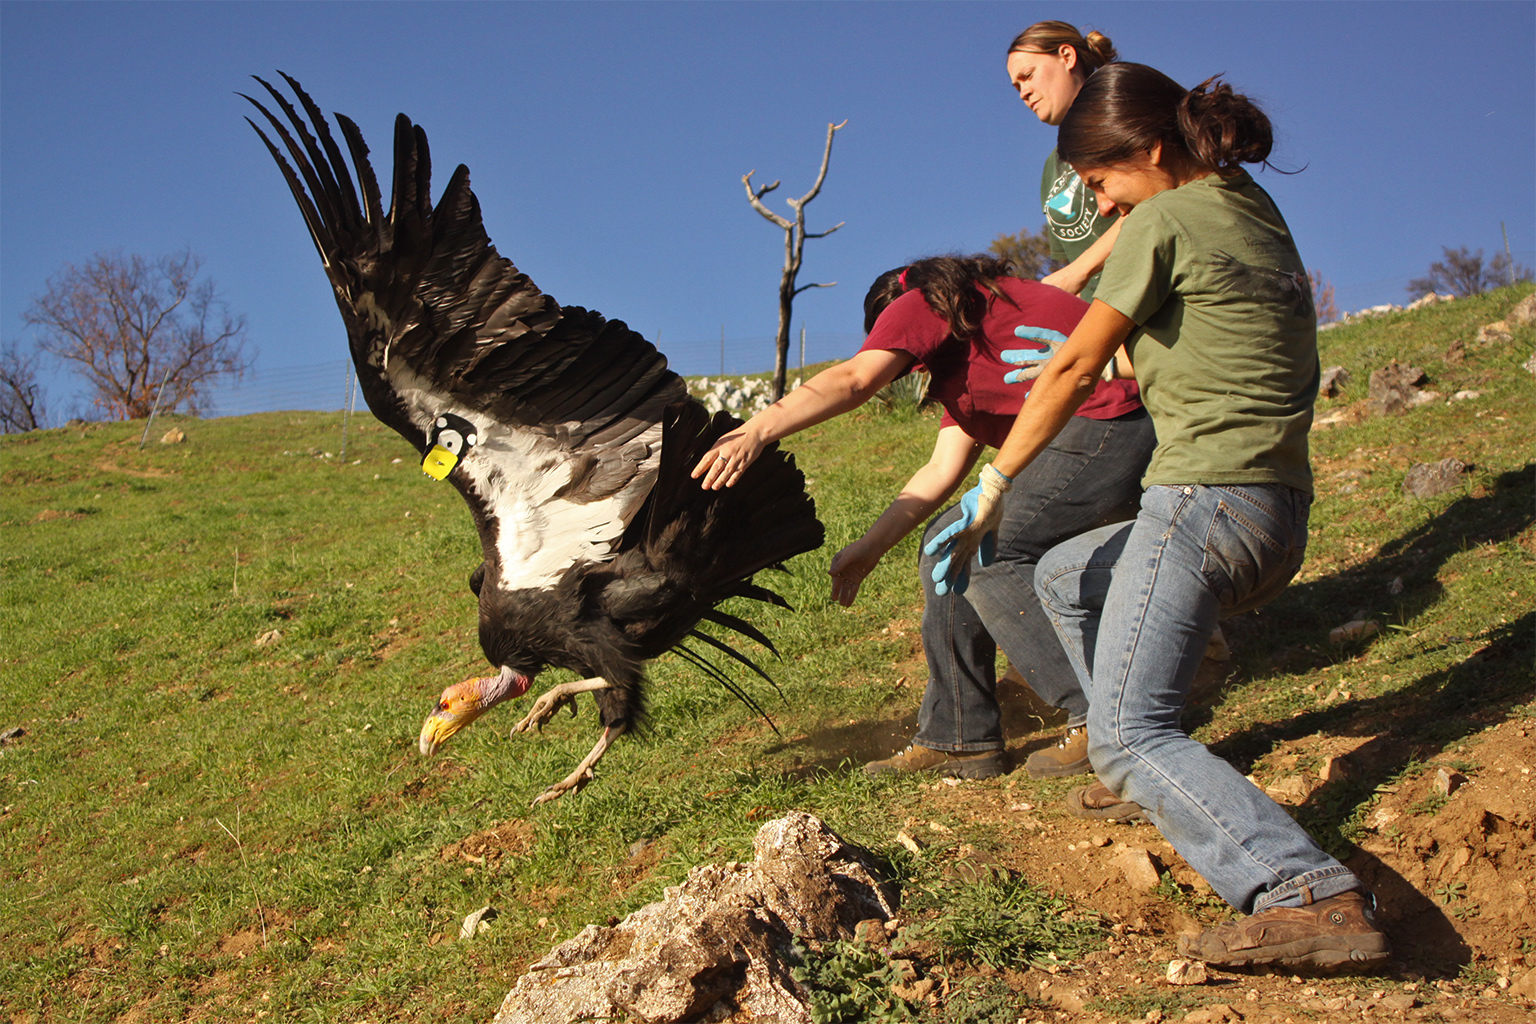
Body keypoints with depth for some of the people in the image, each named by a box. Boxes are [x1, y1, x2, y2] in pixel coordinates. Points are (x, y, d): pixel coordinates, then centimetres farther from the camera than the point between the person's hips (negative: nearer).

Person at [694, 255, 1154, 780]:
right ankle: (957, 738, 10)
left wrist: (756, 430, -25)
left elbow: (854, 380, -17)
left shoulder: (922, 304, 2)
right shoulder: (961, 364, 28)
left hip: (1112, 424, -10)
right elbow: (941, 472, 19)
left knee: (988, 559, -14)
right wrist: (867, 549, 15)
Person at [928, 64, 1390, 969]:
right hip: (1282, 516, 9)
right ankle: (1157, 777, 26)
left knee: (1128, 735, -15)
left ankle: (1315, 896, -32)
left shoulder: (1164, 223, -7)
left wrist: (989, 494, -3)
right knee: (1063, 577, 28)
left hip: (1207, 500, -9)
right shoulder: (1262, 215, 17)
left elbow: (1073, 370, -7)